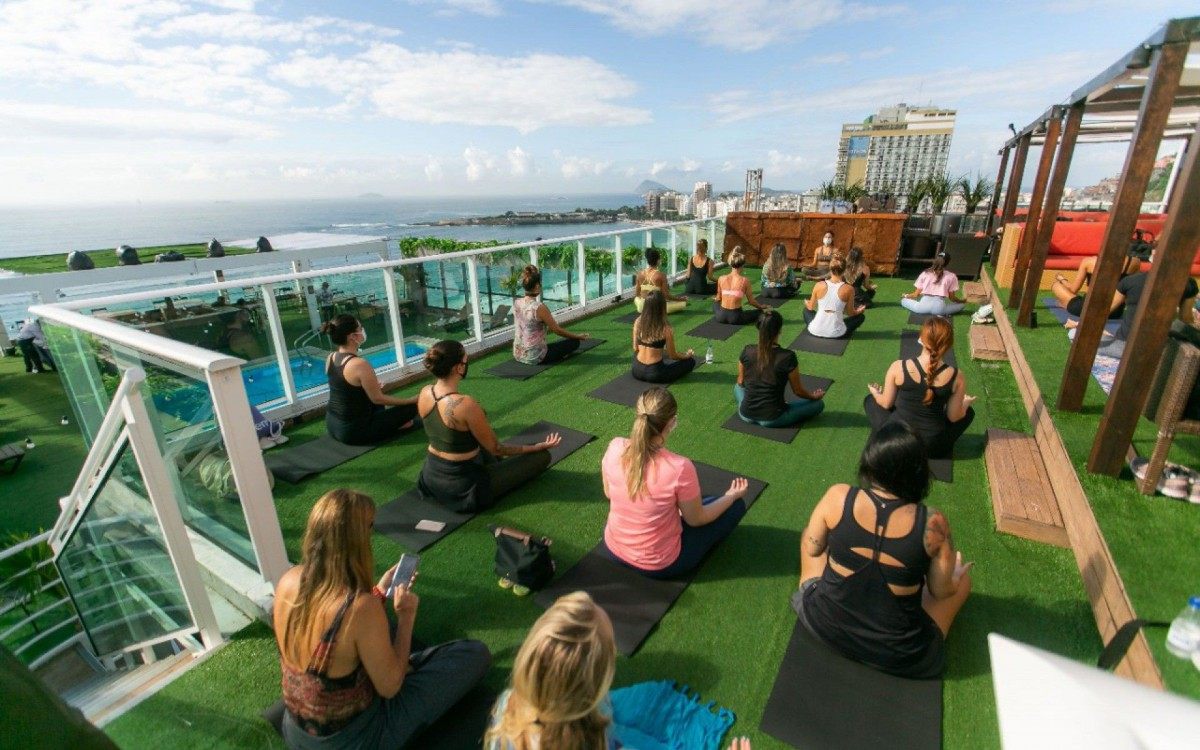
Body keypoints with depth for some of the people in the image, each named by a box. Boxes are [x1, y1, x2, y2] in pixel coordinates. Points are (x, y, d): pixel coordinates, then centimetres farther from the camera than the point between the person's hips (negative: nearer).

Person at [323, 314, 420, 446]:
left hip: (332, 425, 8)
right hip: (353, 431, -8)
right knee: (412, 407, -4)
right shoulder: (360, 364, -26)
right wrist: (412, 400, -8)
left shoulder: (331, 358, 0)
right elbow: (378, 399, -17)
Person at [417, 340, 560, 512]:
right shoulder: (465, 405, -30)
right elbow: (496, 449, -17)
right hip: (461, 486, -8)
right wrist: (539, 446, -4)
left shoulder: (424, 393, -7)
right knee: (542, 456, -1)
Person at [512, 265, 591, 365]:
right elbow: (557, 330, -12)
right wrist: (578, 336, 2)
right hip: (535, 357, -7)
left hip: (518, 354, 7)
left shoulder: (516, 303, -2)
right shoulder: (539, 307, -23)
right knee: (574, 342, 9)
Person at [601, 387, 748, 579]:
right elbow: (696, 520, -12)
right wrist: (732, 495, 5)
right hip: (660, 565, -5)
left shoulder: (615, 447, -19)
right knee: (736, 506, 8)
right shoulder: (680, 468, -32)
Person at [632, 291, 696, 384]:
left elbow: (635, 349, 5)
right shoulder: (666, 328, -17)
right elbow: (673, 356, -6)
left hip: (637, 371, 5)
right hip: (655, 374, -5)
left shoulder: (638, 322, -5)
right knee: (690, 361, 11)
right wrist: (687, 355, 15)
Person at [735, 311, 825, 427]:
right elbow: (798, 391, -5)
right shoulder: (787, 356, -19)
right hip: (771, 419, -3)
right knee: (819, 403, 14)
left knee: (737, 387, 36)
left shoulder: (747, 351, -9)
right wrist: (814, 396, 17)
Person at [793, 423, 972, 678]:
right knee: (962, 576, 21)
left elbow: (811, 549, -5)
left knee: (807, 535, 24)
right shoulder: (932, 523, -22)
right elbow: (941, 591, -6)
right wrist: (956, 572, 16)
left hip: (824, 623, 1)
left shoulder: (838, 497, -21)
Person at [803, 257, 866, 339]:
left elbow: (810, 307, 7)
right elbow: (851, 312, 2)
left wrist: (806, 303, 32)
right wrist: (859, 311, 26)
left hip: (816, 331, 0)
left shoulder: (819, 285, -6)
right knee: (861, 316, 25)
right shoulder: (849, 289, -9)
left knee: (807, 310, 32)